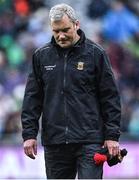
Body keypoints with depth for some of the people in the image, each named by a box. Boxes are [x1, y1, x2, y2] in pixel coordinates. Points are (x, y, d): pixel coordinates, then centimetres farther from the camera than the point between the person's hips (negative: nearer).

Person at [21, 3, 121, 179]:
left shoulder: (95, 53, 0)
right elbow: (32, 98, 10)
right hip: (54, 142, 3)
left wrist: (112, 136, -5)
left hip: (89, 140, -3)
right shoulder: (41, 56, 8)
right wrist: (29, 134, 2)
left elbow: (110, 97, 1)